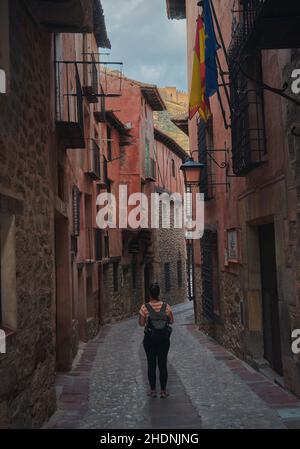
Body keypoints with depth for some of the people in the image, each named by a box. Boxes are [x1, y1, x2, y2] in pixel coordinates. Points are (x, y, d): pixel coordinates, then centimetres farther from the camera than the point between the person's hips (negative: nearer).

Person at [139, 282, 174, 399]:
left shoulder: (145, 307, -10)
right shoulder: (166, 306, -5)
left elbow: (141, 323, -5)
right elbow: (171, 321, 3)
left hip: (150, 338, -1)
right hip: (164, 338, 1)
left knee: (151, 364, 8)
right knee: (163, 364, 8)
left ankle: (153, 390, 13)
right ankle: (163, 391, 11)